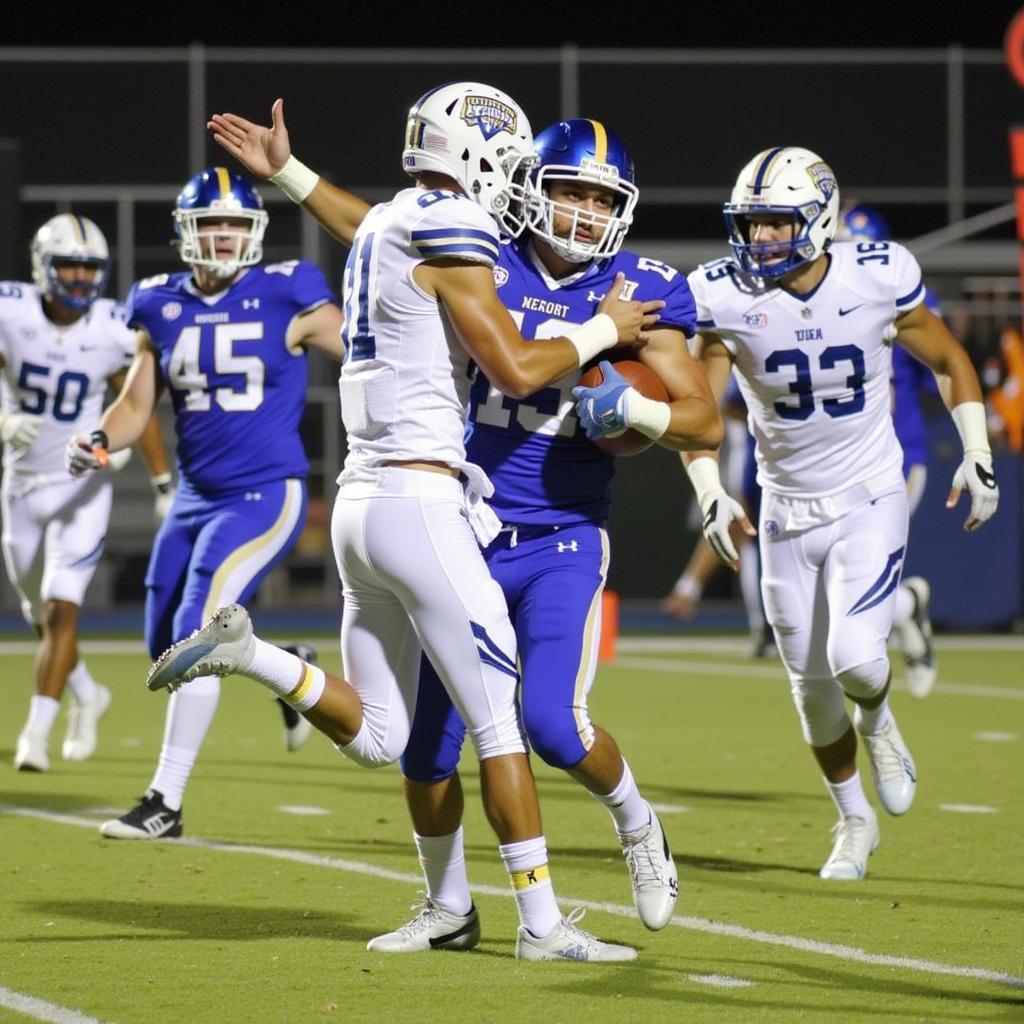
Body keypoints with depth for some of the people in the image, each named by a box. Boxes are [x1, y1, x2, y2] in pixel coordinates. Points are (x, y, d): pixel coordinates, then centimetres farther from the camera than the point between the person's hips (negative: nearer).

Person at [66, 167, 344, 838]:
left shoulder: (286, 298, -8)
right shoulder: (162, 307, 5)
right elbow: (137, 405, 10)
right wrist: (100, 442, -9)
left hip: (265, 495, -6)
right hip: (196, 499, 6)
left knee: (195, 636, -17)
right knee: (166, 644, 11)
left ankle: (166, 802, -10)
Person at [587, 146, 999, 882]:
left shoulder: (878, 278, -14)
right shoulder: (726, 297, -14)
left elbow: (949, 361, 3)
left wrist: (978, 455, -1)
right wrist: (711, 496, -23)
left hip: (870, 500, -2)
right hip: (787, 510, 2)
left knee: (854, 659, -20)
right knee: (814, 688, 9)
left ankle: (878, 722, 17)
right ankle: (855, 820, 33)